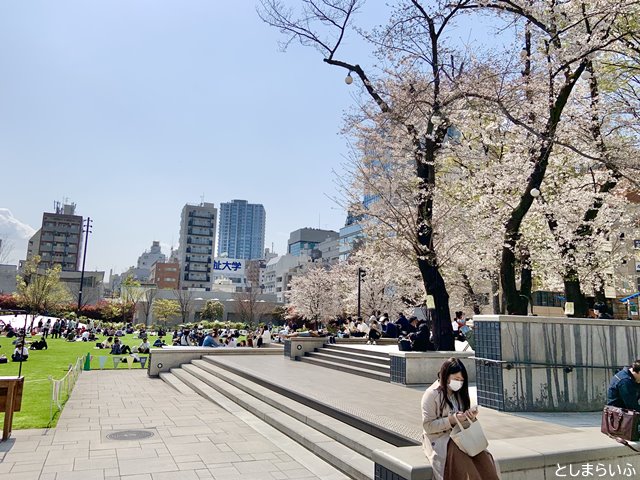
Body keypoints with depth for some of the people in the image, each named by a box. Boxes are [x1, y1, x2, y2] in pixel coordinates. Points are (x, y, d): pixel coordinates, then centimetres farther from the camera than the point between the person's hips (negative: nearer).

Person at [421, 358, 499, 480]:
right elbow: (428, 426, -12)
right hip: (438, 439, -5)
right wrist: (451, 420, -22)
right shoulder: (431, 394, -10)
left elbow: (464, 424, 15)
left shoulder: (460, 393, 11)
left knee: (483, 457, -24)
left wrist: (471, 417, -8)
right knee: (463, 462, -33)